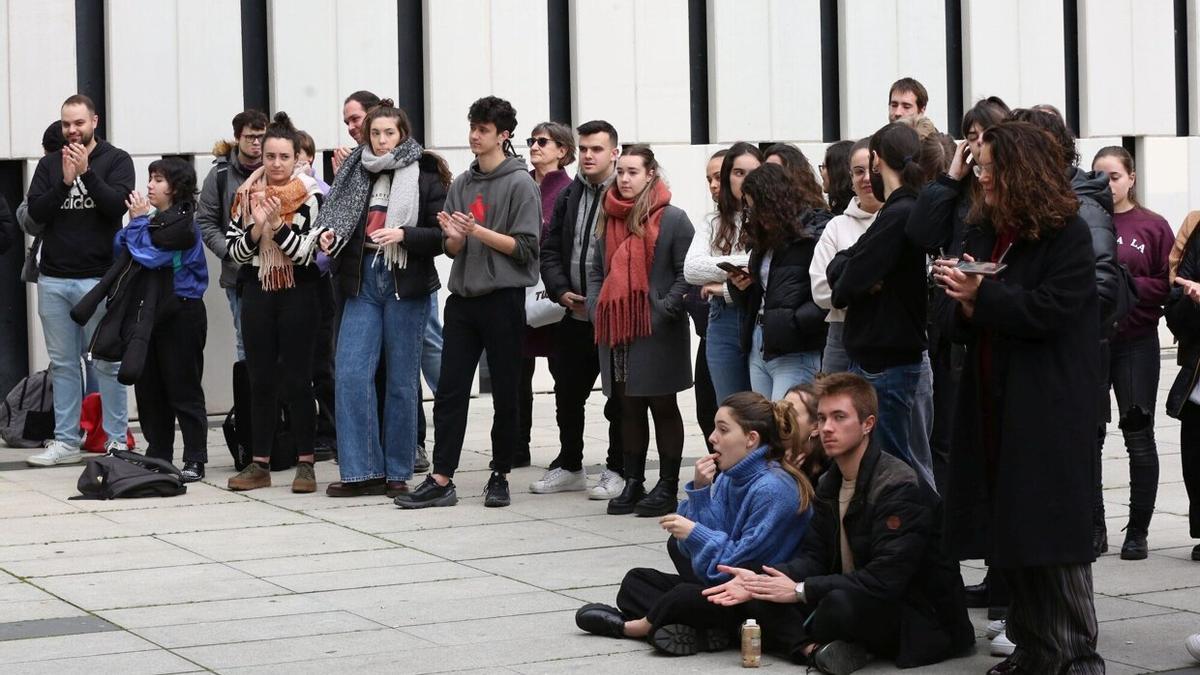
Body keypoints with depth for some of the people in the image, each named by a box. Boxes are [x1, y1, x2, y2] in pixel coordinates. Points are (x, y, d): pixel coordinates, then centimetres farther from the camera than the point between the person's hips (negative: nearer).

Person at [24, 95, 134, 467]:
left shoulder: (116, 160, 2)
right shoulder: (49, 164, 11)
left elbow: (119, 205, -12)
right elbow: (36, 212, 0)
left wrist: (86, 173, -19)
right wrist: (64, 181, -13)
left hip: (99, 278, -4)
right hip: (53, 279, 4)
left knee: (108, 363, -2)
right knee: (63, 364, 8)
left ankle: (117, 441, 4)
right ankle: (66, 442, 13)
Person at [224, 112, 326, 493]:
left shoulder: (309, 198, -4)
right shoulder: (247, 196, 6)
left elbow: (305, 253, -11)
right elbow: (235, 252, 2)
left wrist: (277, 224, -23)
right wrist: (257, 226, -15)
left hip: (297, 294, -3)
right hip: (257, 294, 3)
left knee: (297, 380, -2)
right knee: (260, 379, 6)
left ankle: (305, 463, 4)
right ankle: (259, 464, 11)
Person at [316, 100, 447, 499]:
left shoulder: (424, 177, 0)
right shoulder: (356, 174, 11)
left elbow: (442, 235, -4)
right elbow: (338, 221, 22)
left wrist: (403, 234, -18)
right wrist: (330, 236, 1)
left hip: (406, 286, -3)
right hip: (362, 283, 4)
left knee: (402, 380, 3)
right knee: (350, 375, -6)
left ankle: (398, 473, 11)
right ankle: (361, 471, -2)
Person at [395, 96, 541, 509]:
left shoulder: (520, 184, -5)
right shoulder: (462, 184, 12)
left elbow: (525, 248, -11)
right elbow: (453, 249, 14)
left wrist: (477, 231, -17)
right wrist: (454, 237, -9)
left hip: (502, 300, -5)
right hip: (462, 298, 5)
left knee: (505, 394, 4)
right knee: (450, 391, 1)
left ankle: (500, 476, 14)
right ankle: (441, 480, 2)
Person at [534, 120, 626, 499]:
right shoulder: (568, 196, 12)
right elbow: (550, 251, 14)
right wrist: (561, 291, -1)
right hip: (574, 314, 6)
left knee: (619, 397, 4)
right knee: (567, 393, 13)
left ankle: (617, 470, 14)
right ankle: (569, 464, 27)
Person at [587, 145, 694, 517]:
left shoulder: (672, 219, -6)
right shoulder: (608, 219, 13)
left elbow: (687, 272, -9)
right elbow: (596, 270, 19)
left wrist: (666, 309, -17)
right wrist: (595, 306, 5)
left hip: (657, 332, -6)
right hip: (616, 330, 6)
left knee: (662, 406, 2)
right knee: (628, 407, 11)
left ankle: (667, 487, 8)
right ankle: (633, 484, 18)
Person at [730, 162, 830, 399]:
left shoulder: (815, 233, -10)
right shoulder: (764, 238, 17)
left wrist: (793, 321, -22)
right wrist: (741, 287, 5)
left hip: (795, 354, -8)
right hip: (758, 348, 8)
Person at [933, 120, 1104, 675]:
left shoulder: (1067, 234, -7)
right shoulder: (982, 233, 13)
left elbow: (1049, 312, -17)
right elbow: (965, 330, 15)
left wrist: (982, 293, -16)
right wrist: (964, 304, -7)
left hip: (1047, 408, -7)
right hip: (992, 400, 7)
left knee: (1052, 530, -6)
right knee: (1007, 528, 7)